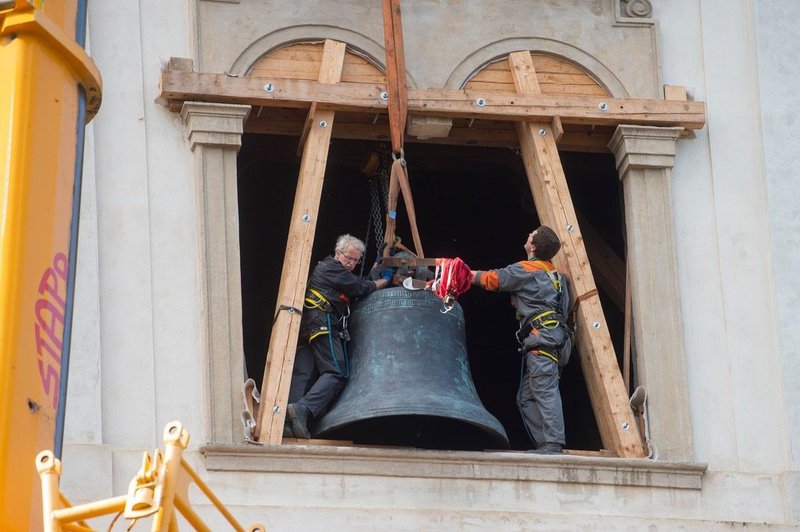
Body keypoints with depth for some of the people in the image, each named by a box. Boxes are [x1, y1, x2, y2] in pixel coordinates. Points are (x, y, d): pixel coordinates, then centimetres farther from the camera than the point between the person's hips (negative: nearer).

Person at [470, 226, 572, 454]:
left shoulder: (526, 270, -1)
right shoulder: (553, 274, 24)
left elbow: (492, 279, 4)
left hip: (542, 336, -9)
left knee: (545, 390, -17)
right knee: (526, 397, 9)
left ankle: (553, 444, -27)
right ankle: (544, 444, 3)